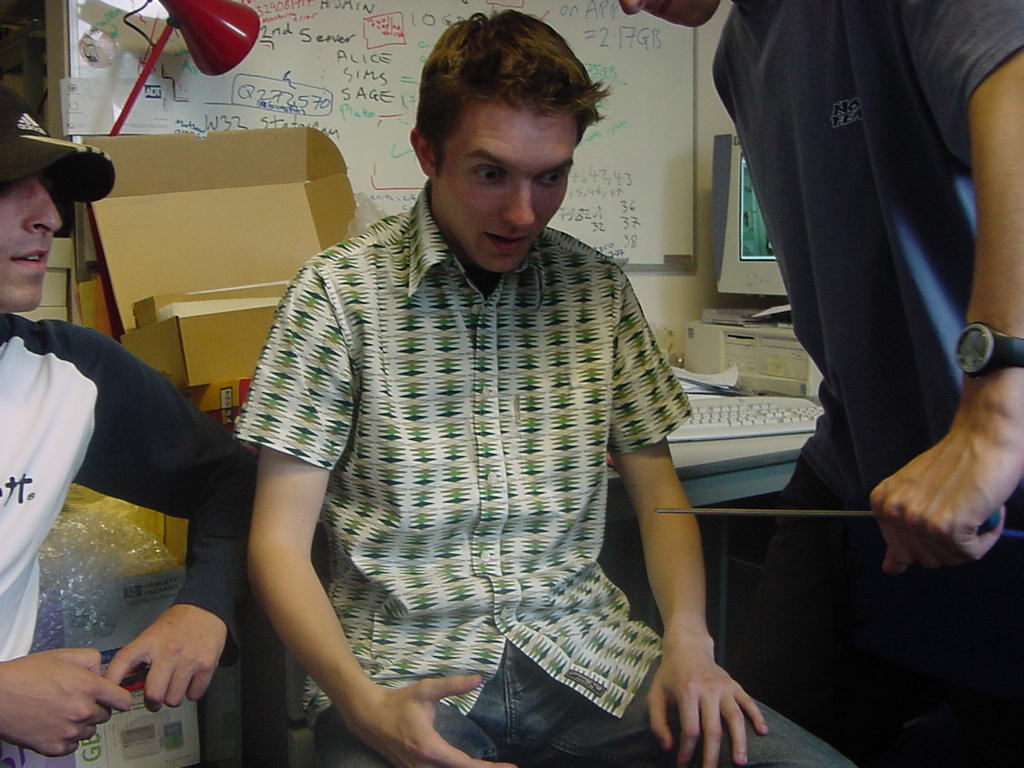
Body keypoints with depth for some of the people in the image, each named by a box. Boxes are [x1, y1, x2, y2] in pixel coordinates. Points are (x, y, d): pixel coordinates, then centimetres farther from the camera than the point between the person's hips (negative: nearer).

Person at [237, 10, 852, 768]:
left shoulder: (597, 286, 8)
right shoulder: (339, 292, -4)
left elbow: (657, 489, 13)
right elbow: (281, 541, -4)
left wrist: (687, 639, -5)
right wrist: (361, 702, -19)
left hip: (582, 650, 3)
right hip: (406, 665, -2)